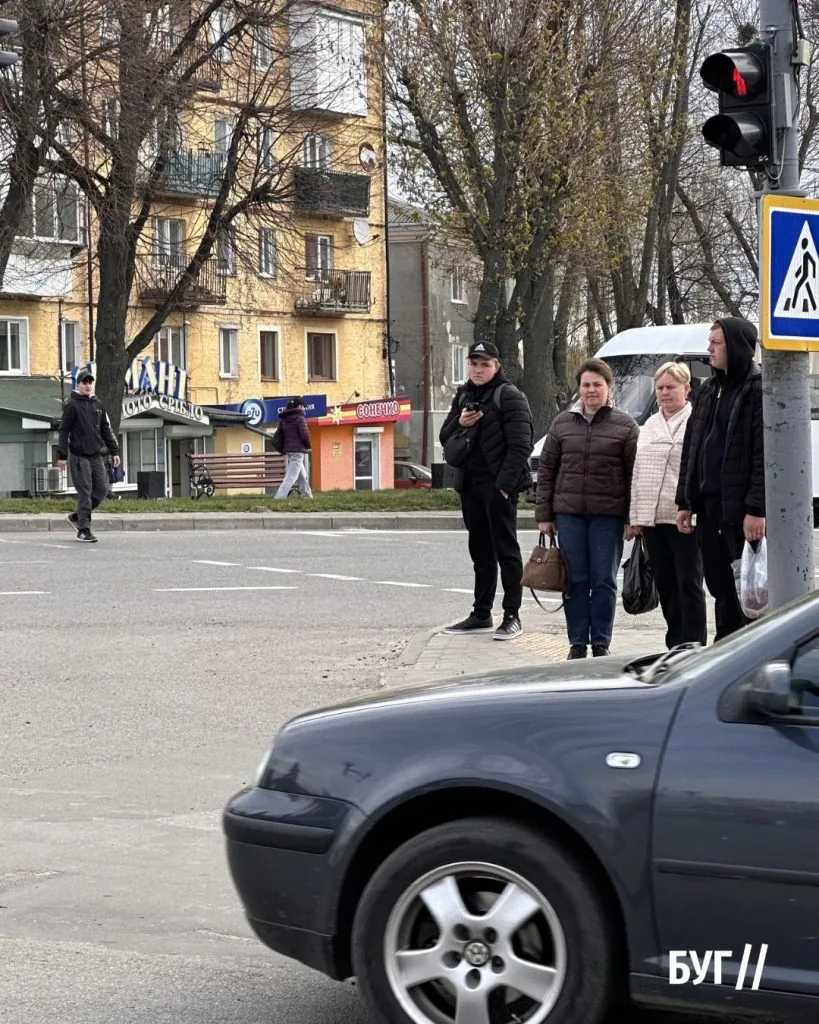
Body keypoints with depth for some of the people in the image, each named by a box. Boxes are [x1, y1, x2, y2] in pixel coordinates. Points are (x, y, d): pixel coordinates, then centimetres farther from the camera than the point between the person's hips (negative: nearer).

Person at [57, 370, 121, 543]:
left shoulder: (98, 405, 13)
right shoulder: (72, 405, -4)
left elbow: (106, 430, 17)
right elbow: (64, 431, -5)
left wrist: (114, 451, 12)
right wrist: (62, 455, -10)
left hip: (96, 456, 6)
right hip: (79, 456, -6)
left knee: (101, 490, 3)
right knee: (85, 492, -8)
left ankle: (77, 516, 20)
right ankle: (83, 530, -3)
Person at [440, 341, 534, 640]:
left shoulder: (509, 396, -8)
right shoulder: (463, 395, 15)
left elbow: (521, 444, -14)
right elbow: (445, 438, 19)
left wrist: (505, 484, -20)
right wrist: (459, 423, -3)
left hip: (499, 485, -8)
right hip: (470, 485, 8)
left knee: (506, 550, -4)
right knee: (480, 551, 13)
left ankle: (512, 616, 0)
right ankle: (481, 615, 20)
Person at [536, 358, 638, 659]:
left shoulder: (625, 426, 2)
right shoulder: (562, 423, 9)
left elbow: (634, 474, -1)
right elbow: (546, 470, 11)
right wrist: (543, 514, 5)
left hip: (608, 515, -2)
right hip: (569, 513, 2)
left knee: (604, 581, 2)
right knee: (575, 580, 5)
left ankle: (600, 643, 11)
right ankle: (577, 643, 11)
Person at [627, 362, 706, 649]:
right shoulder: (649, 426, 18)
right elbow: (637, 473, 19)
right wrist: (635, 517, 13)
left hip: (684, 518, -7)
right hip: (652, 518, 7)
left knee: (689, 584, -4)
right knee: (665, 585, 11)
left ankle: (693, 645, -2)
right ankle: (675, 645, 19)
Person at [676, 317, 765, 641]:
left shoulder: (758, 389, -9)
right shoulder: (708, 392, 16)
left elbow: (765, 454, -15)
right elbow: (690, 449, 18)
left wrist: (757, 508, -20)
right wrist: (685, 502, 12)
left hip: (741, 507, -8)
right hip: (708, 506, 8)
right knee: (720, 587, 12)